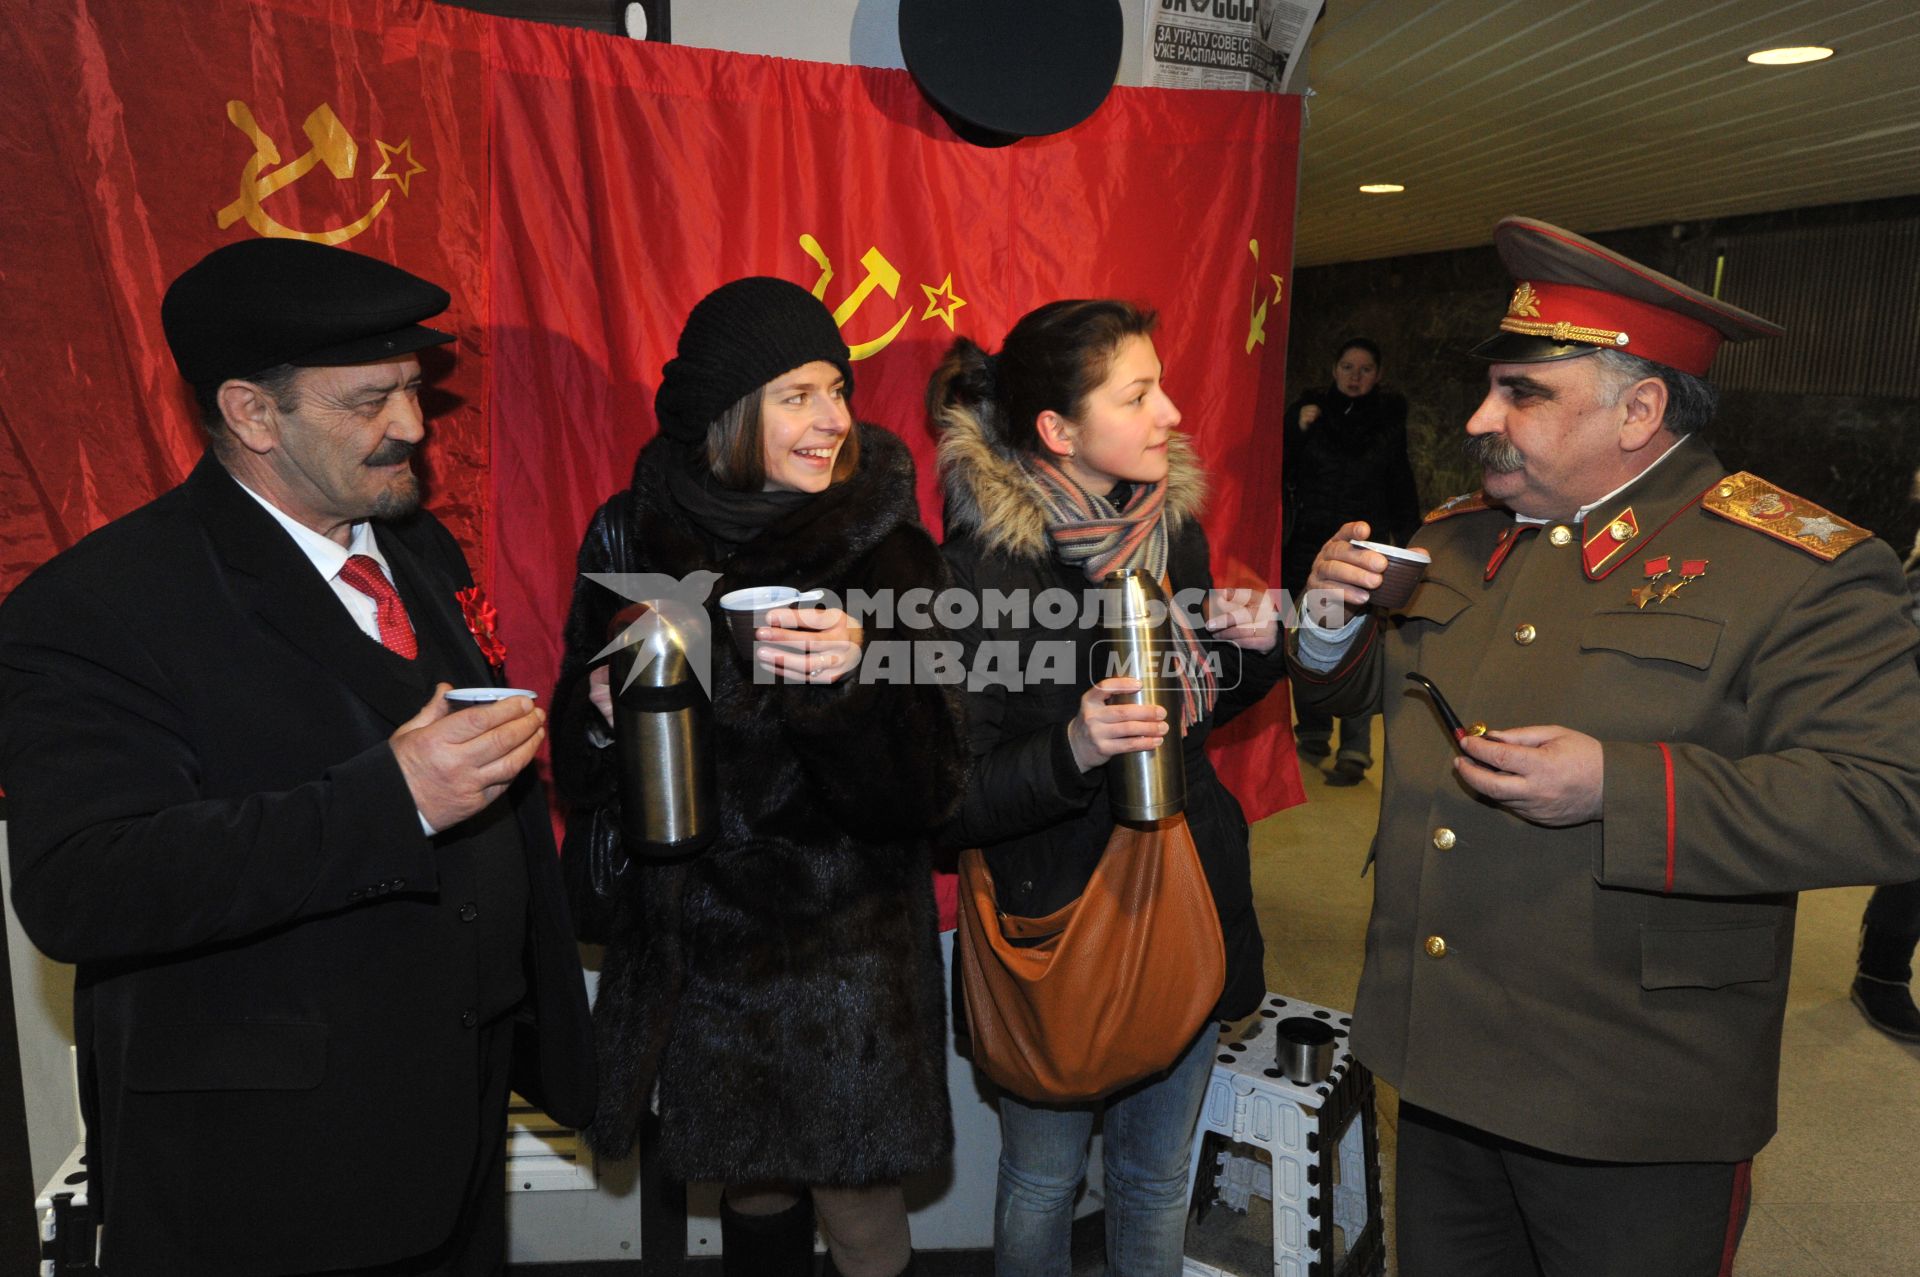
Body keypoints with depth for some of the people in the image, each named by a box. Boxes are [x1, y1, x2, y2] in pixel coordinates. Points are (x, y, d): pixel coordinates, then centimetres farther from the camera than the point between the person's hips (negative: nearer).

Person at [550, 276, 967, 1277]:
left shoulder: (885, 548, -11)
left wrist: (855, 679, -32)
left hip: (846, 955, -2)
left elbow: (925, 792, -14)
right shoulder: (632, 538, -5)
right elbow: (582, 776, 4)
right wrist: (605, 716, -18)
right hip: (697, 950, 2)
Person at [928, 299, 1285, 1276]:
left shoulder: (1173, 527, -1)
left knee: (1158, 1177, 22)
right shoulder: (981, 571, -20)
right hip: (1058, 914, -5)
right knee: (1042, 1183, 16)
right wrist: (1073, 752, -34)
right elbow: (948, 801, -19)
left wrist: (1253, 647, -6)